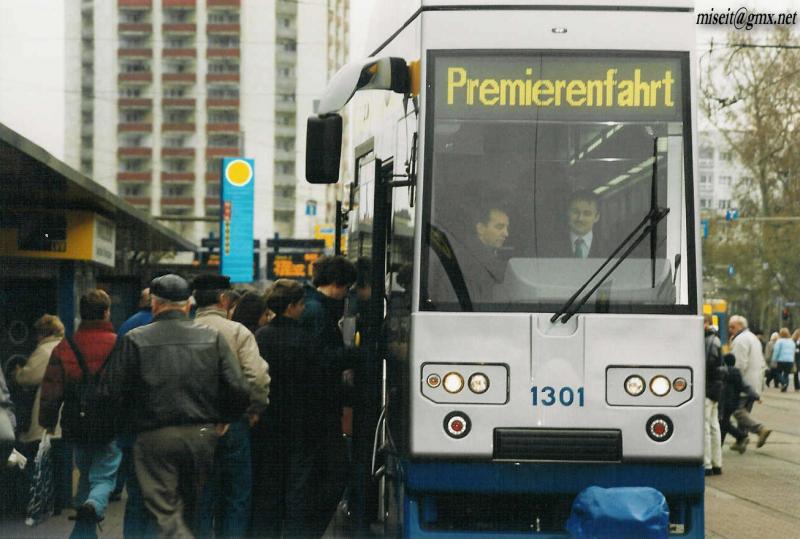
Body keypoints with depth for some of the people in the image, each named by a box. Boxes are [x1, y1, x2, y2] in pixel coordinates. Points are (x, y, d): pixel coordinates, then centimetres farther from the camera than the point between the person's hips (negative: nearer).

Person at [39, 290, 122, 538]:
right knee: (104, 477, 3)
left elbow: (51, 390, 0)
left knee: (86, 475, 21)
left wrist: (48, 422, 12)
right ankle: (94, 506, -29)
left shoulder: (64, 348, -1)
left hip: (77, 426, 3)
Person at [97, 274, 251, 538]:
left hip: (154, 437, -3)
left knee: (166, 514, -1)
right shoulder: (212, 338, 1)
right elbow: (239, 390, -5)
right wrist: (222, 419, 13)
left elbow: (111, 393, -5)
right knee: (192, 510, 20)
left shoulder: (135, 340, -5)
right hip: (202, 435, 3)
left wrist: (130, 419, 14)